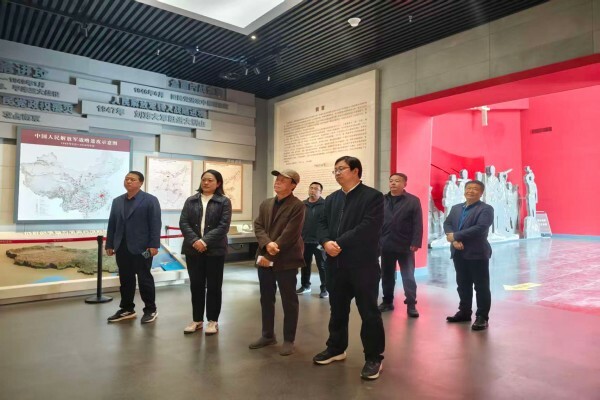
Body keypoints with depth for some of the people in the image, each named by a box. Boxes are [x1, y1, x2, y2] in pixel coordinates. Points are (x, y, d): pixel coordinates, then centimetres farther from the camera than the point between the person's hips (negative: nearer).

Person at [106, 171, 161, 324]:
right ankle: (127, 309, 23)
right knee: (125, 280, 11)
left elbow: (155, 224, -9)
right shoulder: (117, 201, 15)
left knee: (144, 279, 2)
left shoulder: (150, 200, -3)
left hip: (141, 248, -5)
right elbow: (112, 224, 14)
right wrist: (109, 244, 9)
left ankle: (151, 310, 14)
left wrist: (154, 245, -15)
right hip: (122, 248, 5)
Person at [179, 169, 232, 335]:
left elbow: (223, 226, -10)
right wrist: (194, 240, -15)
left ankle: (213, 320, 18)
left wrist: (205, 241, -18)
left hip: (215, 250, -3)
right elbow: (183, 223, 0)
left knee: (213, 286, 6)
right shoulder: (191, 201, 8)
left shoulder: (224, 202, -1)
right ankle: (197, 320, 23)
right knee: (196, 285, 10)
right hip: (193, 249, 3)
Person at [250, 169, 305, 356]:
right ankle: (268, 335, 31)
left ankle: (289, 340, 18)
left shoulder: (297, 206, -9)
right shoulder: (266, 204, 12)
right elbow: (258, 227, 4)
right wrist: (267, 244, -16)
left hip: (285, 260, -6)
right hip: (265, 258, 7)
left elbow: (290, 234, -17)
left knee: (289, 301, 5)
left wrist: (271, 254, -17)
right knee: (266, 299, 15)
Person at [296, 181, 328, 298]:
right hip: (305, 241, 5)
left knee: (322, 266, 3)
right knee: (305, 265, 15)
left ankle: (325, 288, 12)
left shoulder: (325, 205, -7)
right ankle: (305, 285, 29)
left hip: (319, 241, -5)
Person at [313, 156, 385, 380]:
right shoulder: (331, 199, 14)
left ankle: (374, 357, 18)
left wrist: (339, 243, -19)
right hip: (336, 264, 6)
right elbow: (322, 224, 8)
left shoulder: (373, 197, -7)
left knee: (369, 312, 4)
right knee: (337, 309, 17)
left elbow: (368, 227, -18)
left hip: (363, 264, -6)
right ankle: (336, 349, 34)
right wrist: (326, 242, -13)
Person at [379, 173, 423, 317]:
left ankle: (411, 305, 10)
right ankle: (387, 301, 27)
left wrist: (415, 243, -13)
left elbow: (417, 224, -7)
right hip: (386, 245, 4)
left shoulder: (413, 201, -3)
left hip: (405, 246, -3)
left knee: (408, 277, 2)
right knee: (386, 276, 13)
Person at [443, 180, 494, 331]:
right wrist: (454, 240, -13)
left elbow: (479, 228, -20)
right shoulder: (456, 208, 15)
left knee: (481, 286, 3)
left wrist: (455, 236, -17)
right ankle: (464, 312, 28)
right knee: (462, 285, 15)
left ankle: (482, 317, 12)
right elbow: (447, 224, 7)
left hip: (477, 253, -6)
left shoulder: (486, 209, -7)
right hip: (459, 253, 6)